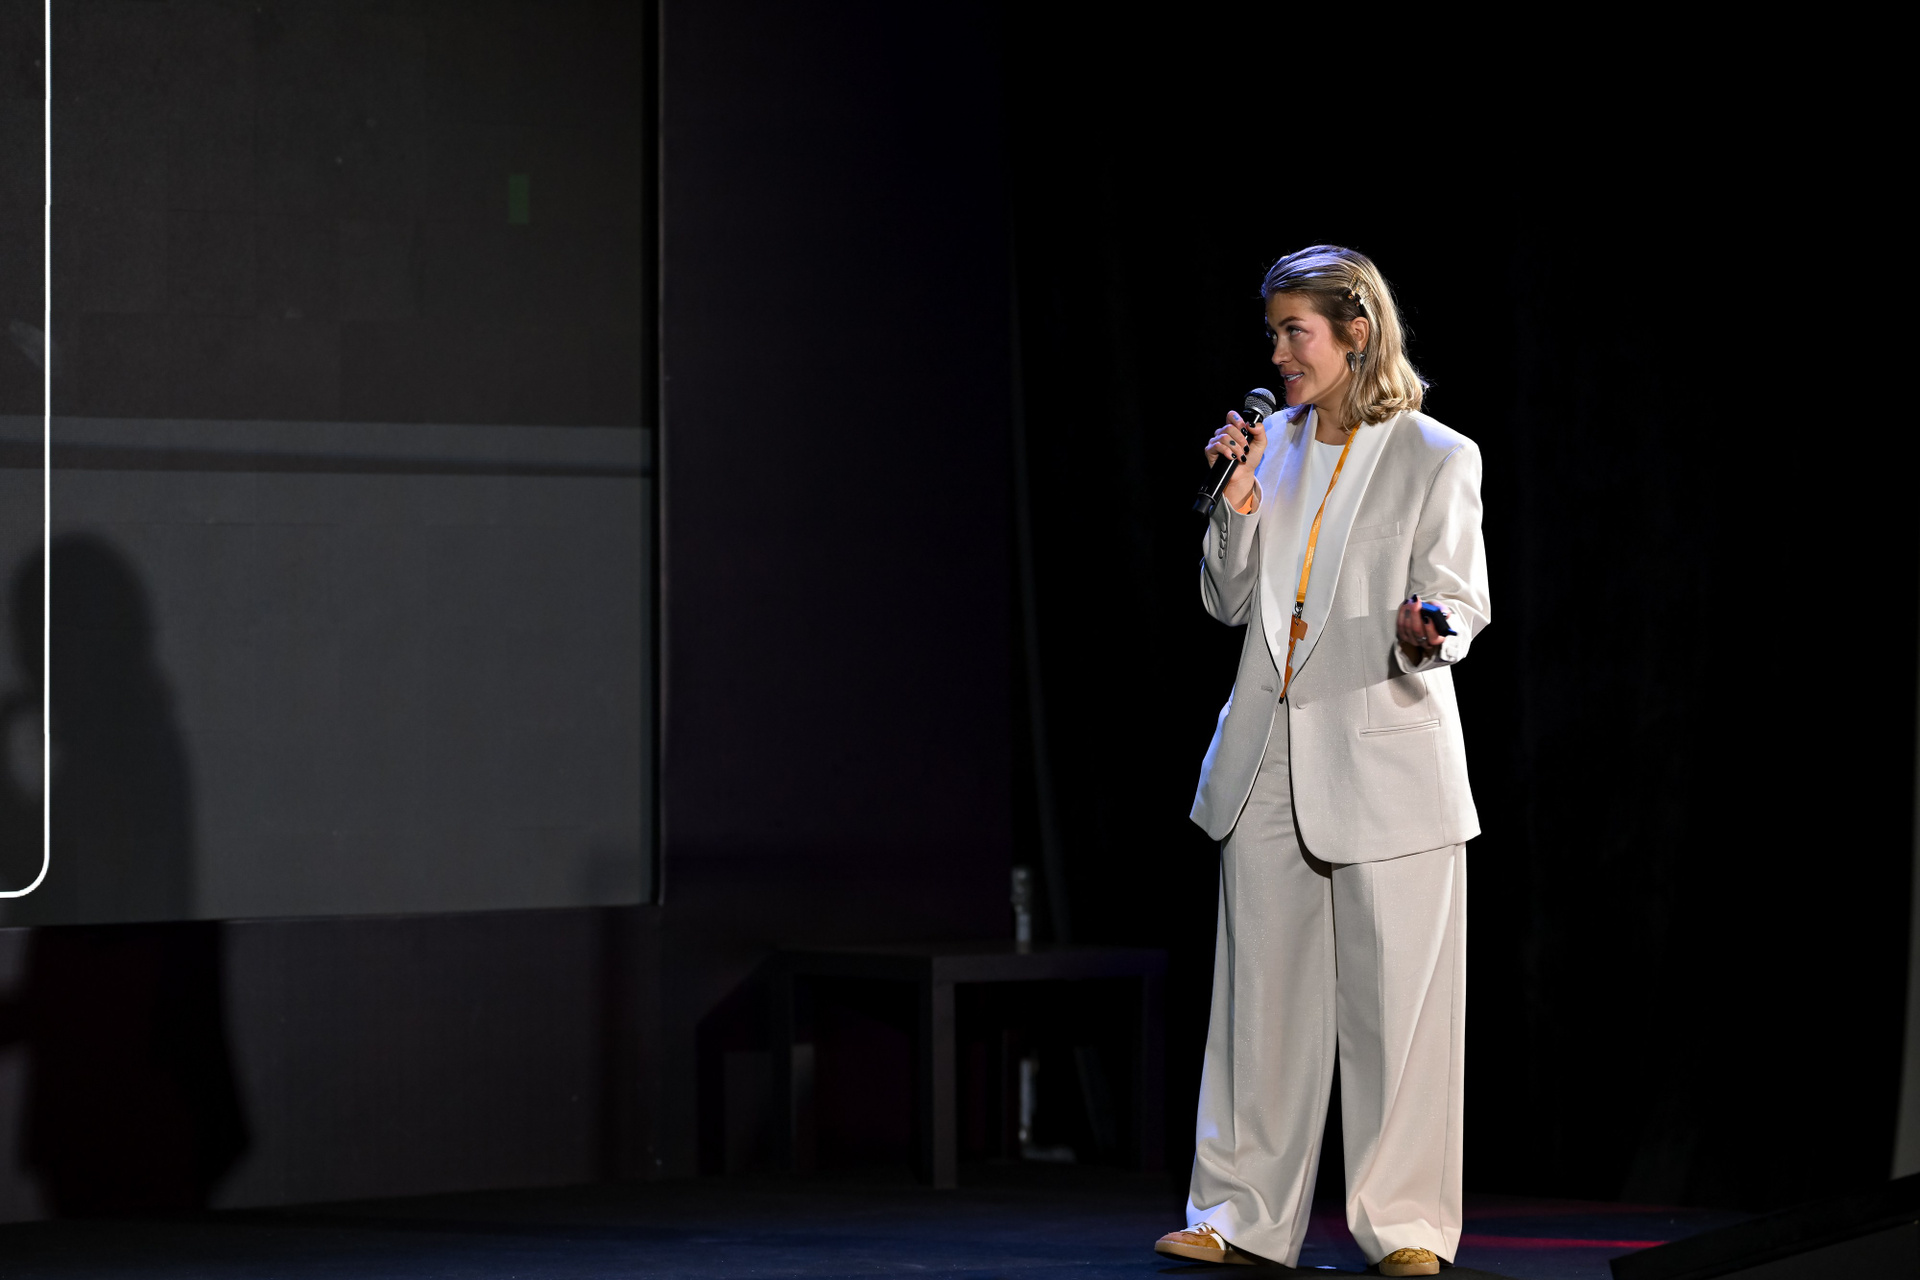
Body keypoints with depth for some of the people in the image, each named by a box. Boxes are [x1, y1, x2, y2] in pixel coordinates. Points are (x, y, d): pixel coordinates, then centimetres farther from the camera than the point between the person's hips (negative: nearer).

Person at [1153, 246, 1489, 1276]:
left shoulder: (1437, 459, -3)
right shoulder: (1272, 444, 11)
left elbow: (1458, 604, -4)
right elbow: (1229, 602, 11)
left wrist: (1426, 632, -26)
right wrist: (1237, 503, -4)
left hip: (1386, 757, -5)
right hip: (1270, 763, 5)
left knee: (1394, 993, -3)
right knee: (1261, 985, 6)